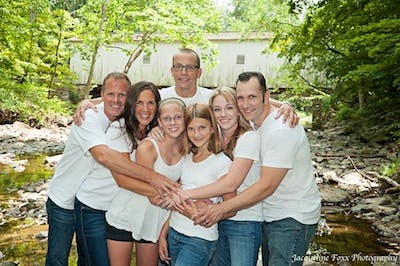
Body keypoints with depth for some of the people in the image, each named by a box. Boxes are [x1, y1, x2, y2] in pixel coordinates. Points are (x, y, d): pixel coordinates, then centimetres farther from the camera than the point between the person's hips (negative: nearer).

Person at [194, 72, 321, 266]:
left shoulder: (282, 129, -23)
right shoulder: (253, 122, 5)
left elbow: (267, 186, -24)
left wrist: (223, 208, -23)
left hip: (293, 219, -8)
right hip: (269, 214, 8)